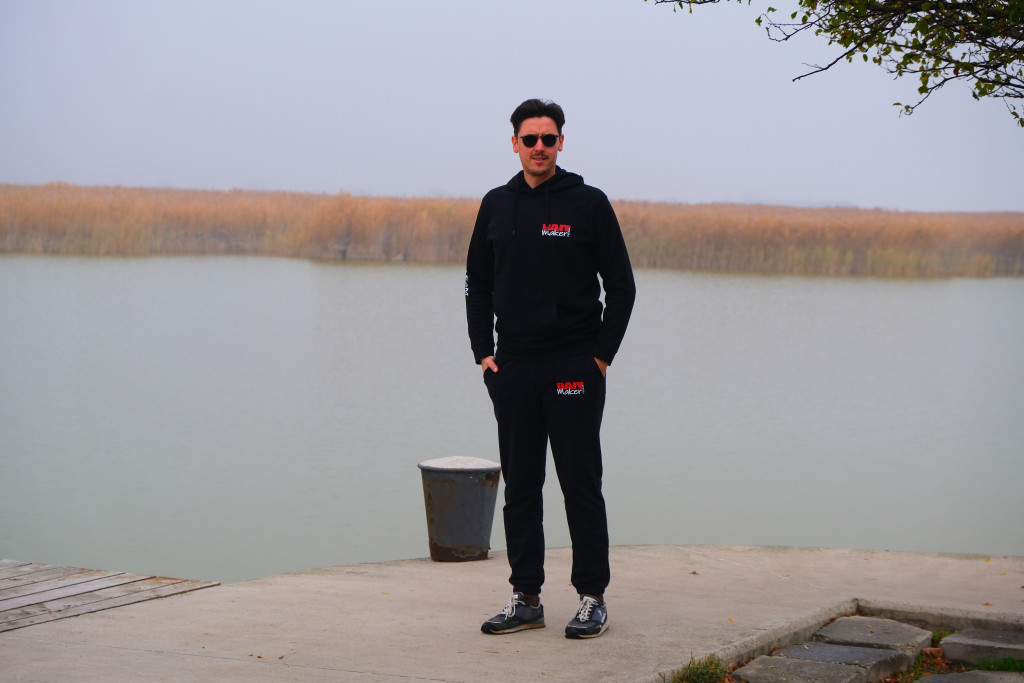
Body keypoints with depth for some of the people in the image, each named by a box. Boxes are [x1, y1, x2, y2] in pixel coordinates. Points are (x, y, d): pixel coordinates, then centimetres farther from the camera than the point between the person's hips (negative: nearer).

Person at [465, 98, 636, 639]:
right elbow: (478, 284, 16)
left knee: (581, 484, -1)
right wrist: (482, 351, 5)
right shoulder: (497, 205, 10)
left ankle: (592, 597, 7)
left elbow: (621, 286, 0)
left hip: (574, 370, -4)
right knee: (519, 487, 7)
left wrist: (602, 355, -7)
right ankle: (526, 598, 14)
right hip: (511, 369, 4)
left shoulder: (588, 204, -2)